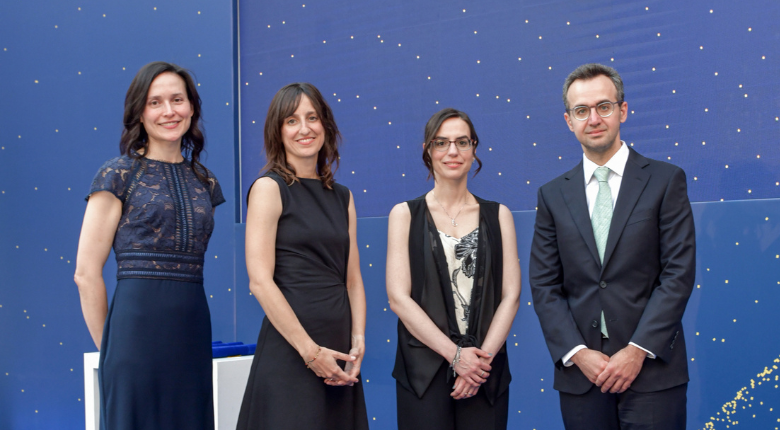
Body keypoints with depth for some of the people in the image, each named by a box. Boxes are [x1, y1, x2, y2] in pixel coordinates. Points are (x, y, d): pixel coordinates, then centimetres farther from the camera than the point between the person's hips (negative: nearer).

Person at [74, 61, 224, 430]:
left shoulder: (204, 182, 13)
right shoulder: (119, 175, -2)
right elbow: (86, 272, -3)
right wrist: (110, 344, 0)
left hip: (193, 327, 5)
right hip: (138, 323, -5)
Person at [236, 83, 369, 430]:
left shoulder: (342, 197, 13)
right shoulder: (269, 188, -5)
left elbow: (353, 279, 12)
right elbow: (259, 281, -13)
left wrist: (357, 342, -3)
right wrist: (311, 351, -15)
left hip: (338, 349, 6)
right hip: (290, 348, -6)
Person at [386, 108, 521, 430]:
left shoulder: (497, 216, 8)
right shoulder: (405, 214, 3)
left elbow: (511, 295, 2)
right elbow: (398, 297, -5)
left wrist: (483, 355, -11)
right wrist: (455, 354, -13)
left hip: (486, 366, 2)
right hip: (424, 368, -1)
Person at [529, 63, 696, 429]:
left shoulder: (666, 180, 2)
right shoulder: (553, 195, 8)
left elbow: (678, 273, -5)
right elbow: (544, 285, 5)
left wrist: (638, 350, -12)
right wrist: (577, 353, -7)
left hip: (651, 371, -2)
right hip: (580, 373, 2)